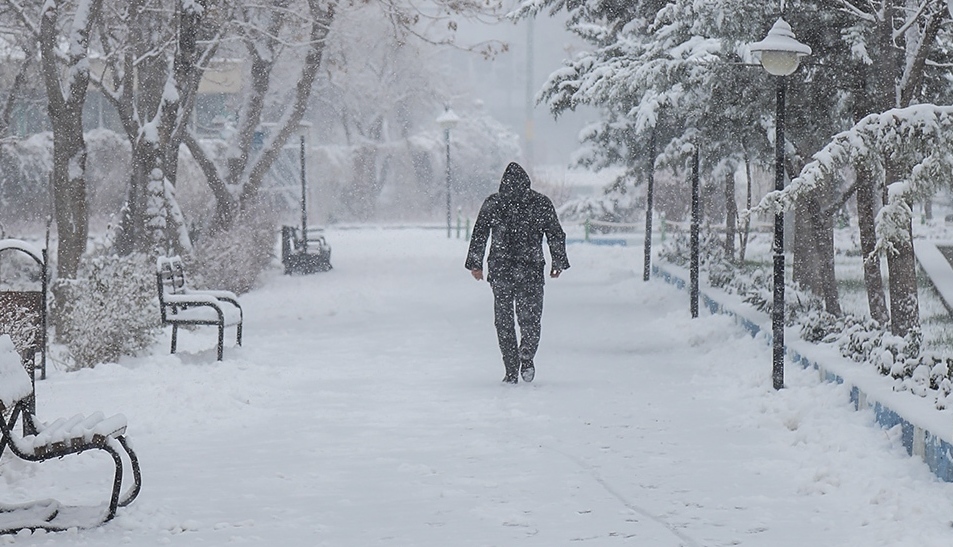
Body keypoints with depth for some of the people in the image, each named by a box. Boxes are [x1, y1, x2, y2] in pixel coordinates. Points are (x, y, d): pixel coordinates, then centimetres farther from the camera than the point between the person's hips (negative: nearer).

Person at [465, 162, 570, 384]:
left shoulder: (493, 203, 2)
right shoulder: (541, 203, 2)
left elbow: (479, 235, 3)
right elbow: (556, 235, 5)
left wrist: (475, 263, 9)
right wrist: (559, 263, 14)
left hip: (500, 270, 0)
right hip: (531, 271, 0)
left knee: (504, 321, 6)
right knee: (530, 319, 9)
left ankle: (511, 372, 4)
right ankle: (526, 360, -9)